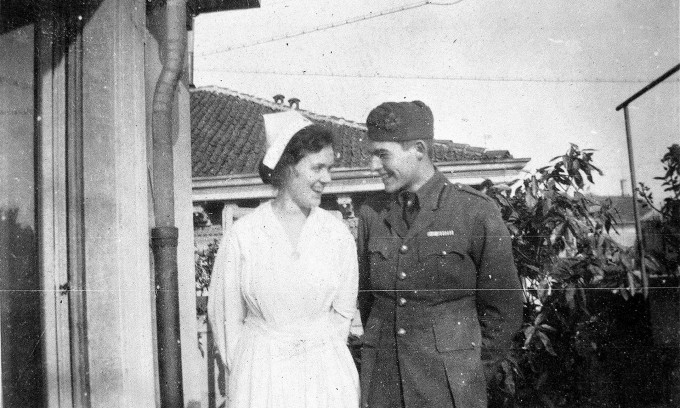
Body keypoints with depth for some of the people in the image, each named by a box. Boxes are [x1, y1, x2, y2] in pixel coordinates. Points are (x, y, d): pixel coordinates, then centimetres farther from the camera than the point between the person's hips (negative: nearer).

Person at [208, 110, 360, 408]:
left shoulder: (338, 234, -6)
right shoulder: (242, 235, -9)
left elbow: (343, 311, 4)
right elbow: (226, 313, 0)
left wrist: (319, 355, 3)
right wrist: (242, 372, 4)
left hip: (324, 372, 1)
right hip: (261, 372, -1)